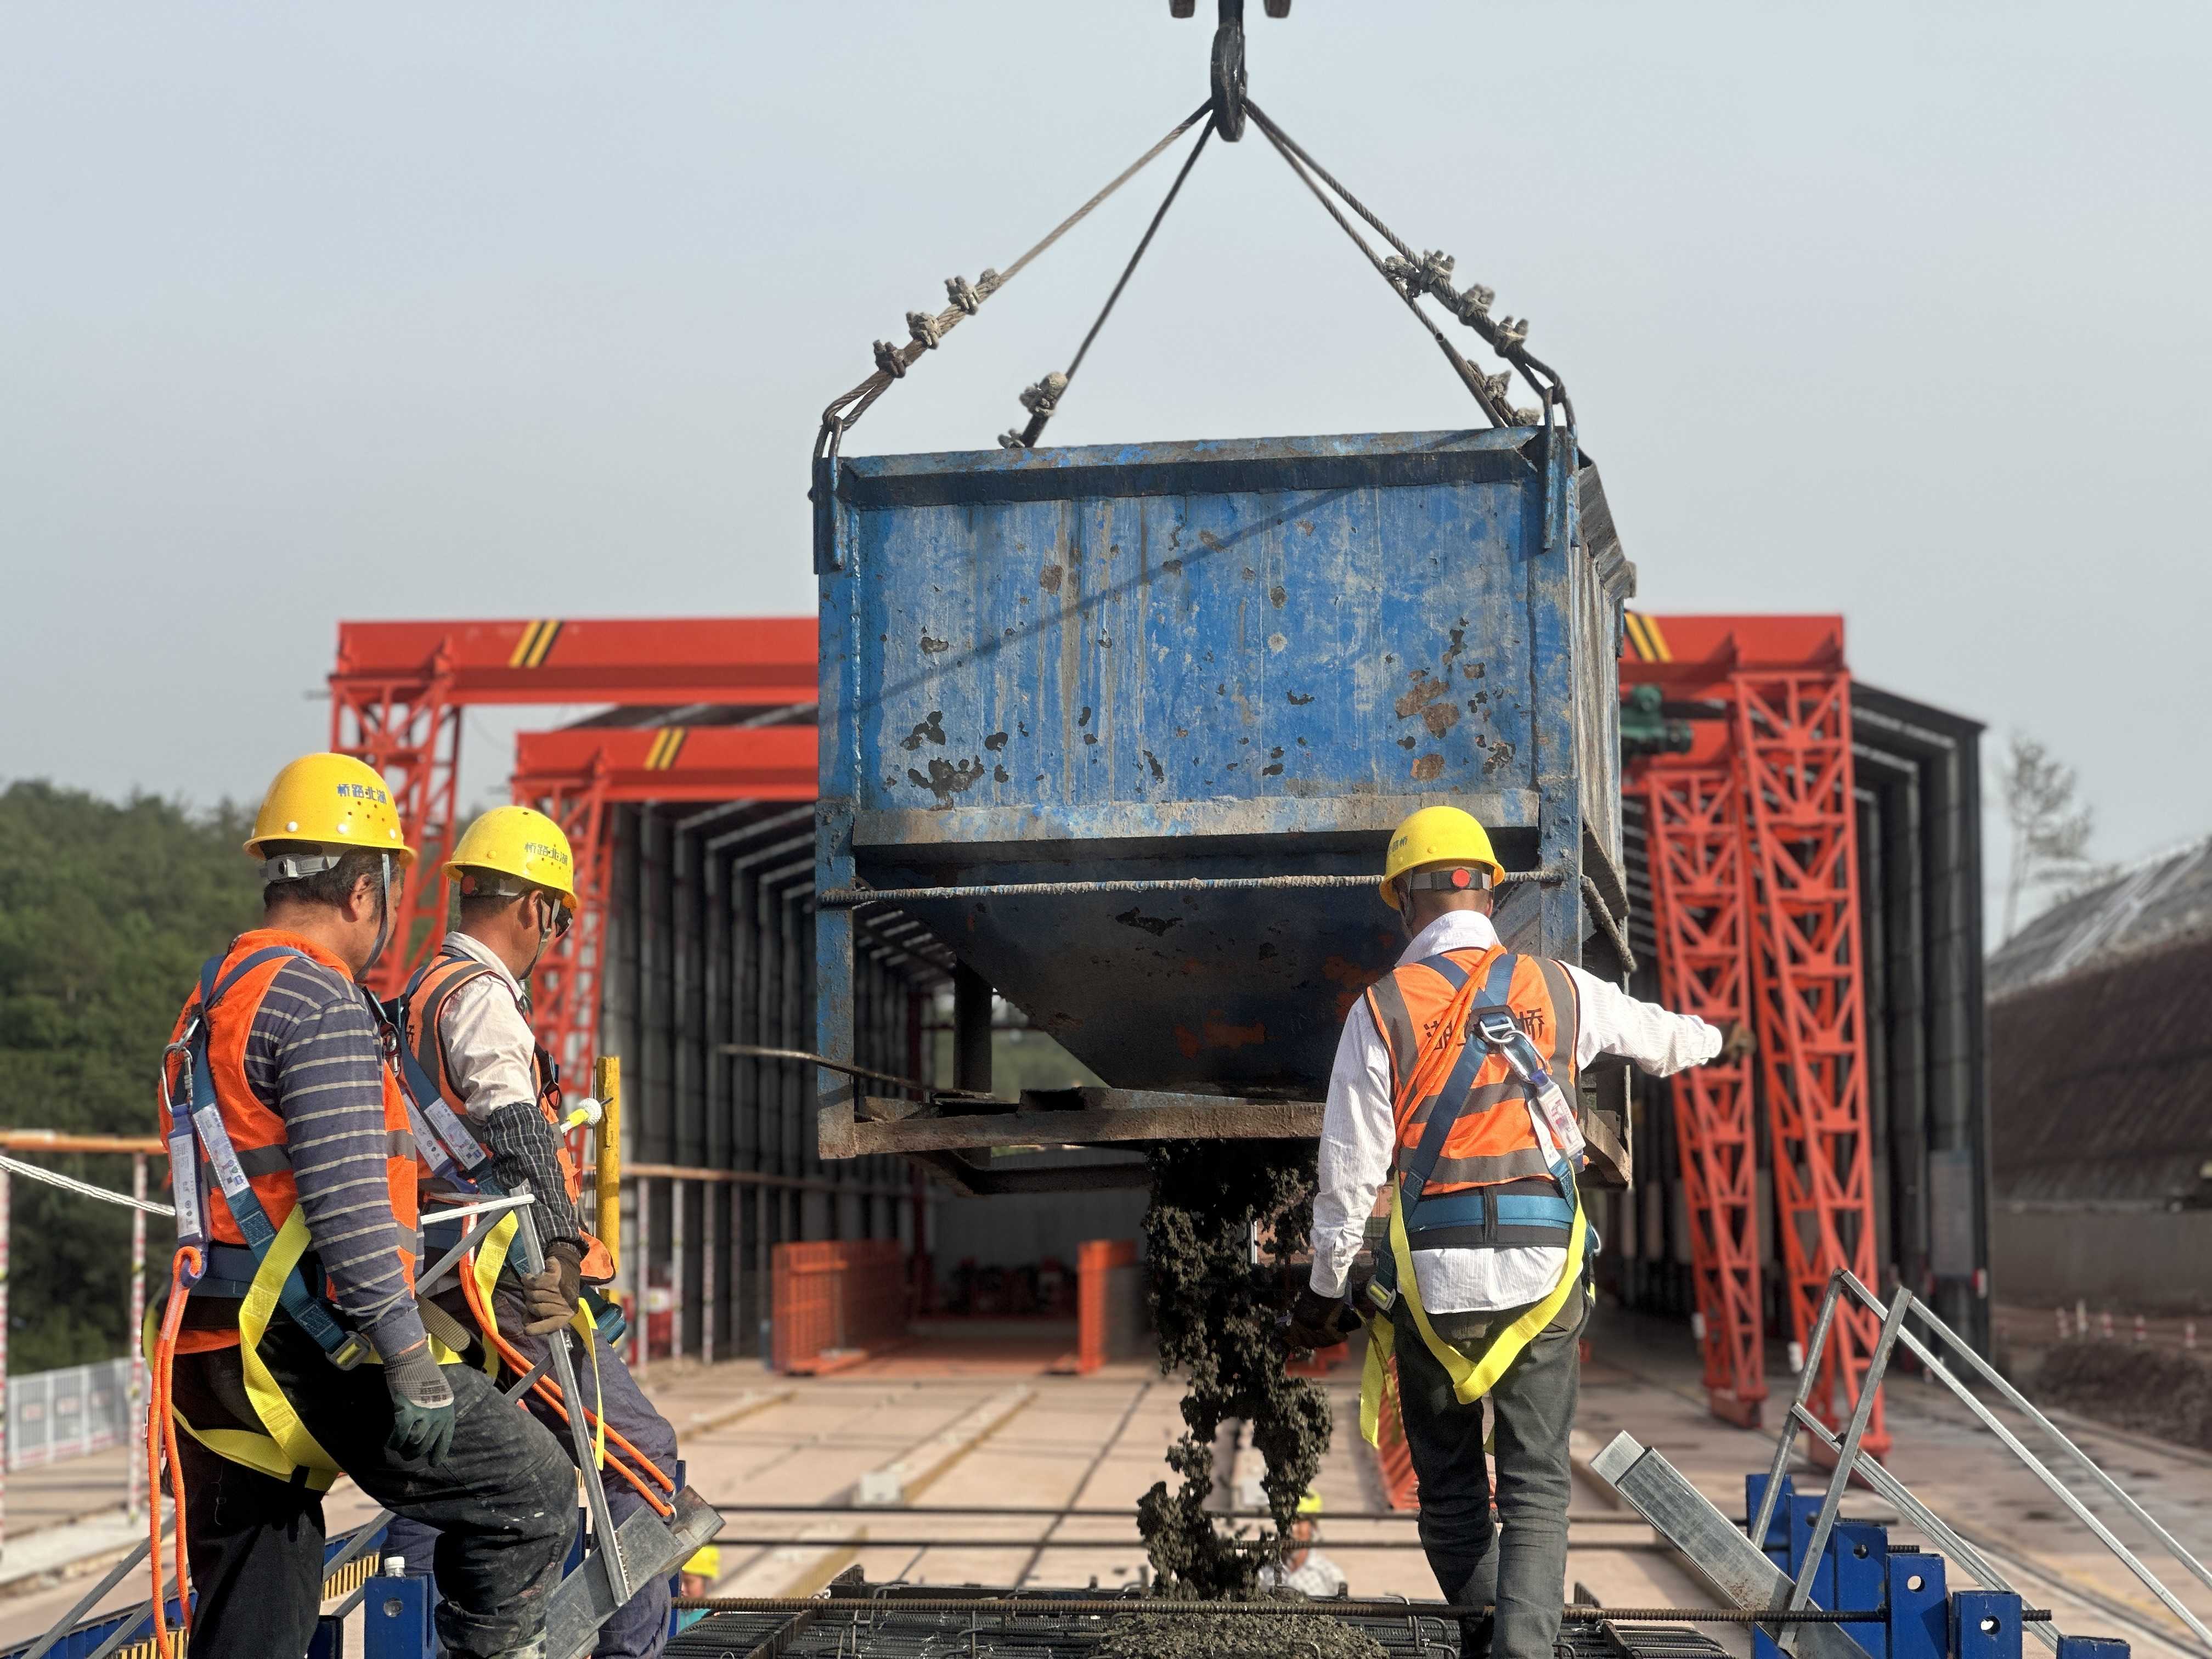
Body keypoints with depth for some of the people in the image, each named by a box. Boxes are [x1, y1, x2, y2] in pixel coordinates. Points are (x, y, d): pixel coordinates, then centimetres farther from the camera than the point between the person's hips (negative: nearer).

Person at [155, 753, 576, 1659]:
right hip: (308, 1347, -10)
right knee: (531, 1497, -1)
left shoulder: (210, 1000, 20)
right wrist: (410, 1363, -21)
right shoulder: (322, 1001, -11)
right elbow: (346, 1202, -20)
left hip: (211, 1357, 10)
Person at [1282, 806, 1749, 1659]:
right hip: (1543, 1276, 2)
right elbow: (1658, 1035, 28)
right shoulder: (1559, 989, 7)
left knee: (1449, 1488, 14)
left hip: (1432, 1278, -1)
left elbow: (1350, 1169, -3)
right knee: (1534, 1491, 3)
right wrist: (1717, 1042, 51)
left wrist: (1325, 1286, 9)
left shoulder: (1383, 1009, -2)